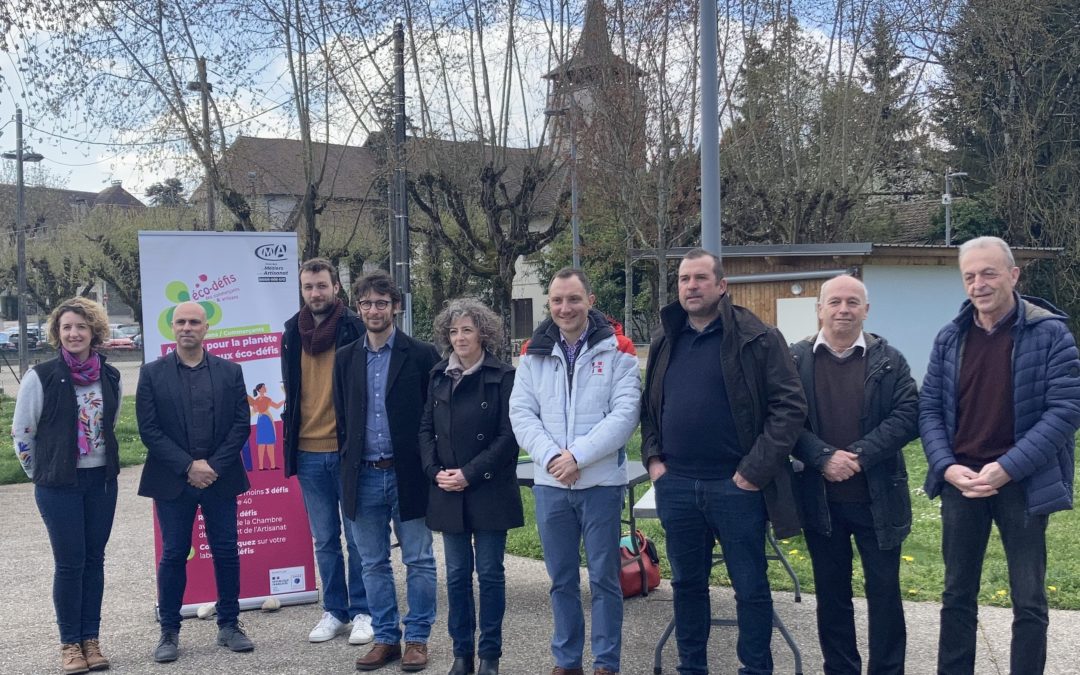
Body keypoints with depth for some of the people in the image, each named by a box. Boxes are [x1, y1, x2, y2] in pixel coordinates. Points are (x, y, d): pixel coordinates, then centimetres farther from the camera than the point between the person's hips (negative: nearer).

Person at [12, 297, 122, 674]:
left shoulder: (110, 377, 2)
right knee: (69, 562, -1)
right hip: (59, 486, -4)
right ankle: (70, 643, 12)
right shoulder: (41, 377, -9)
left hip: (102, 481, 4)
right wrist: (42, 474, 4)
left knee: (94, 559, 8)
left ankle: (91, 639, 17)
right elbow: (21, 432, -2)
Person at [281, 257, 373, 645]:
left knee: (357, 537, 3)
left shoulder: (355, 328, -6)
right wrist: (291, 435, 13)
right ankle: (334, 611, 23)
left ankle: (362, 612, 14)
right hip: (309, 453, 4)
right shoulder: (293, 333, 7)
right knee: (324, 539, 12)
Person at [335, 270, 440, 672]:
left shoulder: (421, 355, -4)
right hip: (363, 476, 4)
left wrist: (428, 467, -5)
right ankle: (385, 638, 22)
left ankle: (417, 639, 17)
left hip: (408, 474, -3)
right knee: (373, 563, 11)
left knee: (418, 561, 5)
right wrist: (348, 461, 6)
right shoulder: (345, 359, 8)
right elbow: (342, 417, 13)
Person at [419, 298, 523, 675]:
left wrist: (470, 473, -14)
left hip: (489, 492, -4)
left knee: (490, 573, 3)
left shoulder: (503, 377, -5)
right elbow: (426, 429, 11)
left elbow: (508, 436, -9)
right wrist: (435, 471, -5)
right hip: (448, 492, 4)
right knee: (457, 574, 9)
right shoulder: (438, 376, 9)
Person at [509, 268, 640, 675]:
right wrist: (551, 456, -14)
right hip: (549, 484, 3)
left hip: (602, 482, -3)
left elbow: (625, 414, -11)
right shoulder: (534, 355, 6)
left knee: (604, 577, 5)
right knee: (561, 580, 12)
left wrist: (578, 455, -18)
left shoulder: (616, 351, -3)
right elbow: (521, 414, 1)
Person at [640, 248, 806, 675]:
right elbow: (649, 407, 19)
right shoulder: (664, 342, 10)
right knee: (687, 584, 15)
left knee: (750, 587, 6)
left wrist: (755, 469, -14)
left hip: (735, 486, -4)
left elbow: (790, 406, -10)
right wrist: (652, 458, 5)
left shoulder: (757, 339, -6)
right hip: (676, 487, 5)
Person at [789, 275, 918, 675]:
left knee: (884, 590, 6)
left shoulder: (888, 360, 2)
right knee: (831, 592, 12)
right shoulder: (795, 359, 2)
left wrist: (860, 454, -17)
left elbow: (908, 416, -7)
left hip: (878, 496, -1)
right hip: (820, 497, 1)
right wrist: (823, 457, -17)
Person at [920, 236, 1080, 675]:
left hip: (1023, 485, -3)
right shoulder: (950, 338, 4)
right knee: (957, 596, 13)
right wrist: (947, 467, -10)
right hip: (960, 482, 4)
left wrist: (1007, 468, -19)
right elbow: (929, 408, 6)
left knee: (1029, 602, 6)